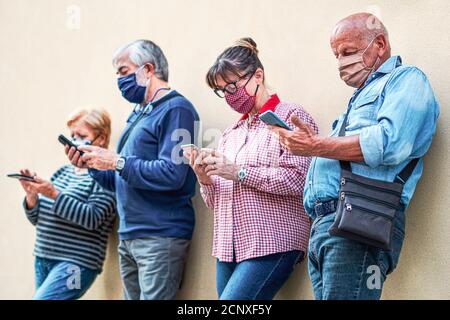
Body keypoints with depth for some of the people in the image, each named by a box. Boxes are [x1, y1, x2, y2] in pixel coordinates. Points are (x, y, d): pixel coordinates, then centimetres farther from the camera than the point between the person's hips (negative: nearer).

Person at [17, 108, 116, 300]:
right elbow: (38, 219, 16)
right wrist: (31, 195, -5)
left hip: (75, 263, -7)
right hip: (42, 259, 7)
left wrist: (54, 194, -23)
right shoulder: (63, 172, 15)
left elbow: (91, 219, -18)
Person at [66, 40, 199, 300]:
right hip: (129, 237, 9)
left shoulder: (175, 109, -10)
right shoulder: (140, 113, 20)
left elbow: (171, 175, -22)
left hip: (160, 238, -9)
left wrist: (117, 162, -17)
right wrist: (93, 166, 7)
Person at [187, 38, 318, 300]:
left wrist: (240, 172, -13)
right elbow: (216, 201, 22)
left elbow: (297, 179, -13)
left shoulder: (292, 117, 1)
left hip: (272, 246, -7)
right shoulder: (232, 133, 22)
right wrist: (206, 180, 0)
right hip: (229, 248, 7)